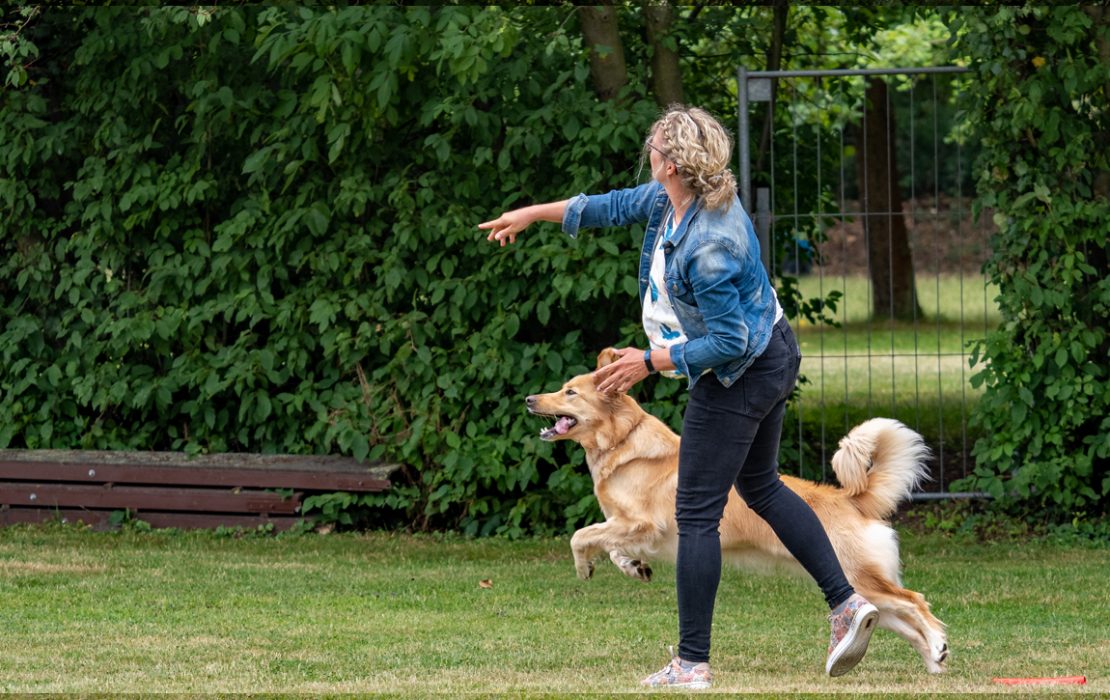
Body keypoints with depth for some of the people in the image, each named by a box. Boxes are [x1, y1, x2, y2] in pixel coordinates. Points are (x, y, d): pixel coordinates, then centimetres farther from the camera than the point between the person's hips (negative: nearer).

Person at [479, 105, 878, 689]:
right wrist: (533, 214, 23)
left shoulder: (708, 247, -32)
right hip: (773, 357, 10)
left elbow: (729, 342, -29)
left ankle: (692, 663, 3)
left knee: (697, 515, -2)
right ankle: (846, 602, 19)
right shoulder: (670, 198, -4)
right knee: (760, 486, 24)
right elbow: (619, 206, 15)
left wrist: (650, 362, -22)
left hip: (737, 378, -10)